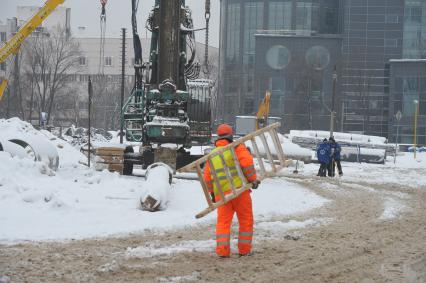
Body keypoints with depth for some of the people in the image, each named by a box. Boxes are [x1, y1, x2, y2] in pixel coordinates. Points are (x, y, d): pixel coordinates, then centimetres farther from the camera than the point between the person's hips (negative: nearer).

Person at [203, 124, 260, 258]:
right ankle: (244, 249, 9)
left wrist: (212, 192, 26)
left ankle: (222, 250, -3)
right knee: (246, 220, 9)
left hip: (221, 193, 4)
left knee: (223, 222, 8)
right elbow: (247, 162, -16)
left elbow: (207, 178, 15)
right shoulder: (237, 148, 2)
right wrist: (253, 179, -8)